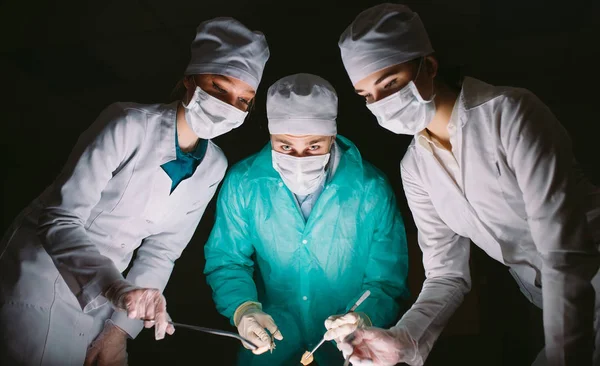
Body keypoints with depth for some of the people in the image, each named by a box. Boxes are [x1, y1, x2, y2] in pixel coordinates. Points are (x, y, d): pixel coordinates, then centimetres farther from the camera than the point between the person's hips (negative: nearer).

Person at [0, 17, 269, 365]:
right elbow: (59, 221, -22)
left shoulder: (213, 166, -5)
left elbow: (161, 249, 0)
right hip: (41, 274, -4)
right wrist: (117, 286, -37)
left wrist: (120, 329, -5)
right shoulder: (129, 125, -22)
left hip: (100, 294, 5)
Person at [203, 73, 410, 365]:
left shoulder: (371, 190, -17)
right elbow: (225, 260, -7)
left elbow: (387, 281, -11)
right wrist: (242, 308, -26)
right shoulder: (243, 183, -15)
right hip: (270, 334, 3)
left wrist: (365, 318, -31)